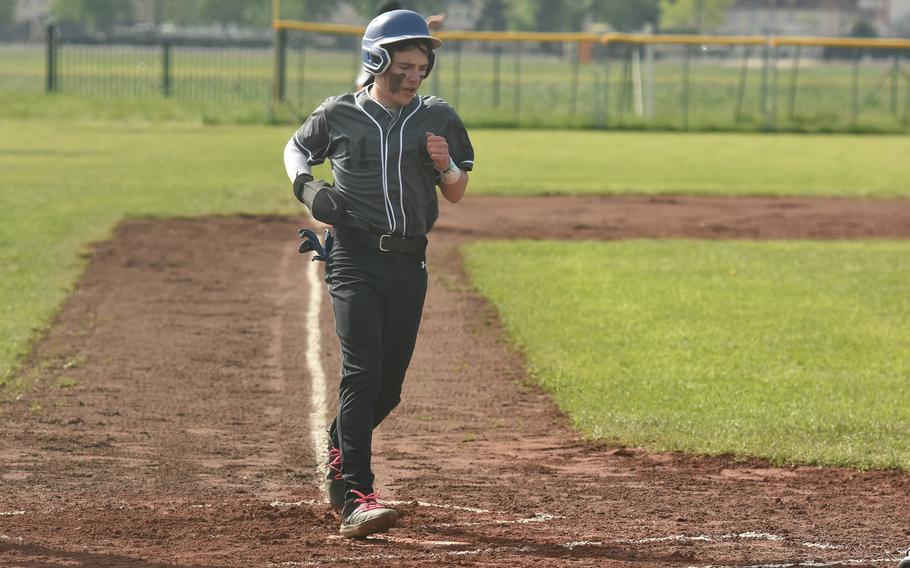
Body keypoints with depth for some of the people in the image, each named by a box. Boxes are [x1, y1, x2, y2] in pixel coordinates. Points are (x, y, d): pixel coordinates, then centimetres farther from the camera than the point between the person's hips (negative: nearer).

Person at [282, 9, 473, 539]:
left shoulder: (439, 119, 7)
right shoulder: (338, 115, 1)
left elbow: (457, 195, 12)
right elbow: (297, 148, 19)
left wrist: (446, 165, -10)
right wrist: (306, 186, -2)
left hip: (409, 263, 4)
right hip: (355, 259, -4)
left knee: (389, 384, 7)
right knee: (362, 373, -17)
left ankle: (339, 453, 35)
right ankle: (355, 498, -23)